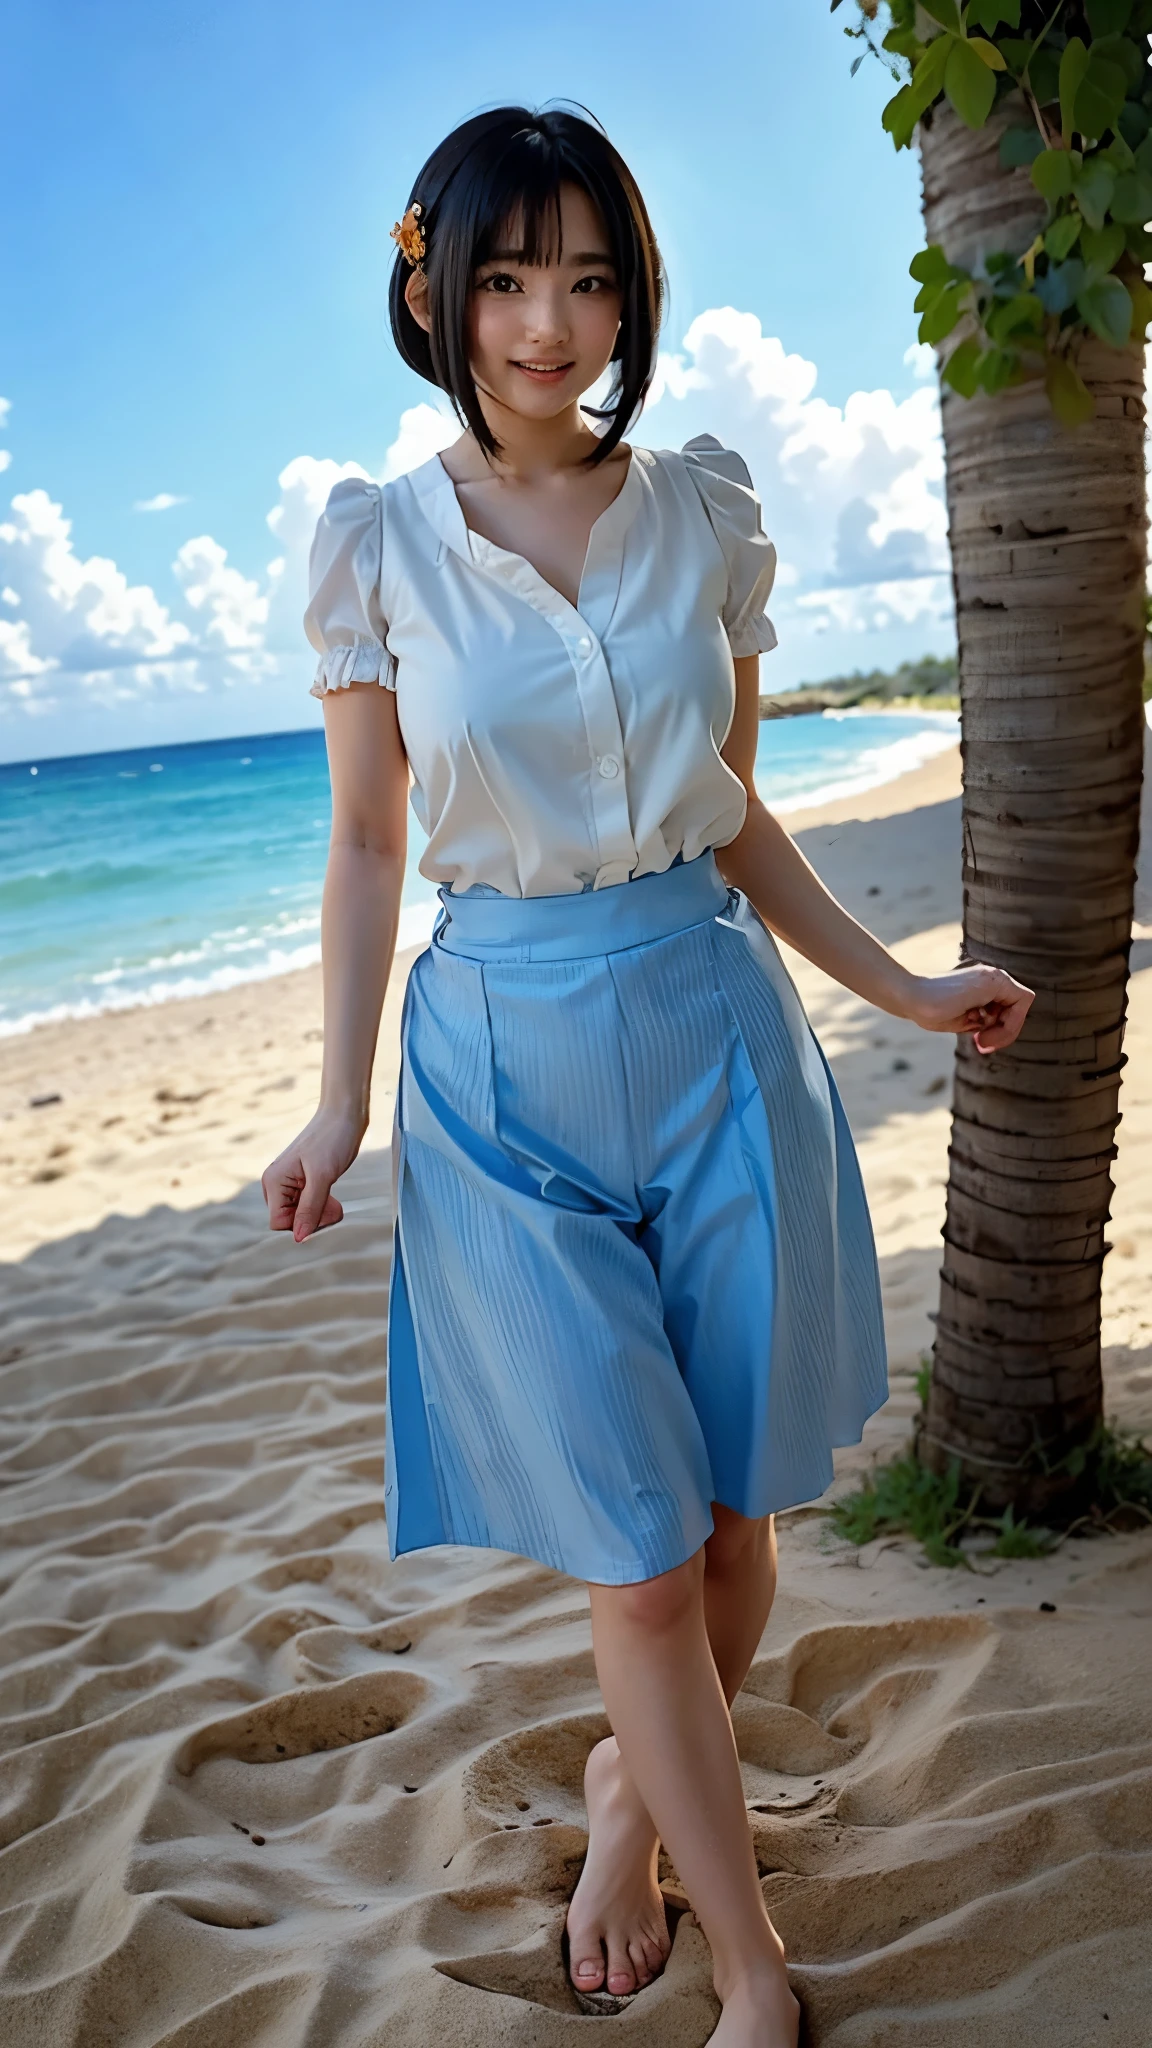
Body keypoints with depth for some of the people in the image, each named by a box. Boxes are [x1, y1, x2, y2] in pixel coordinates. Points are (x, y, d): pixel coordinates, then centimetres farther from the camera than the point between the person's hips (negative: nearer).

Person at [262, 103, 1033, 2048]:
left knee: (734, 1518, 10)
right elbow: (366, 844, 4)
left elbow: (734, 816, 11)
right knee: (640, 1557, 2)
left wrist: (900, 987, 8)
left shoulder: (704, 511, 5)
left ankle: (636, 1785, 42)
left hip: (716, 1029, 3)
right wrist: (342, 1099, -2)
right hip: (505, 1062, -2)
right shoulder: (379, 542, 0)